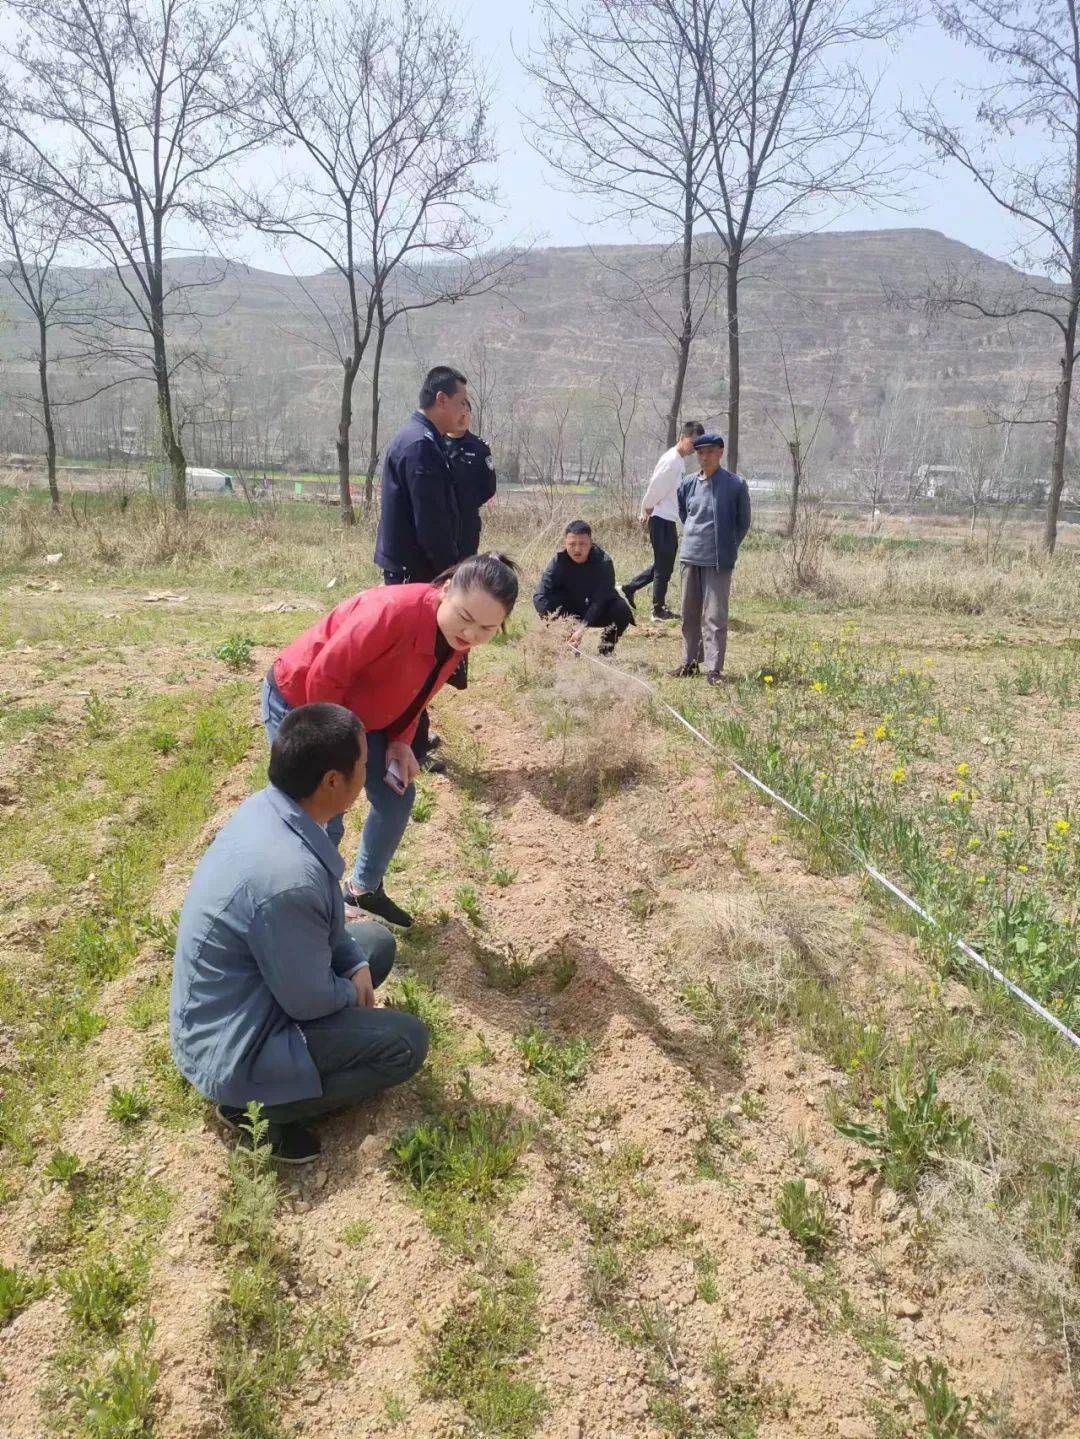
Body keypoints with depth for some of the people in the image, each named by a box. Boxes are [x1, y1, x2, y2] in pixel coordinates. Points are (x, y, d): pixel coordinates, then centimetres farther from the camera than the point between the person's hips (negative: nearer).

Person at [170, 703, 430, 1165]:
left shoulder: (267, 807, -8)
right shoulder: (288, 876, -36)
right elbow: (311, 1001, -22)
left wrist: (355, 963, -2)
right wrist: (353, 992, -2)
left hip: (233, 1000, 9)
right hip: (230, 1049, -9)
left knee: (377, 941, 16)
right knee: (406, 1042, -10)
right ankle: (258, 1108, -1)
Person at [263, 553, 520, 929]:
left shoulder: (457, 639, -10)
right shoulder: (397, 611, -37)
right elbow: (326, 675, -32)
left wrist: (400, 742, -9)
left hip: (354, 710, 8)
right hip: (300, 701, -8)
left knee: (397, 798, 11)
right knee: (322, 820, -6)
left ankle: (365, 888, 34)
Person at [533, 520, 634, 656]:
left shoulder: (603, 562, -25)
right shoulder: (560, 561, -20)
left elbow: (599, 600, -32)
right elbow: (540, 595, -29)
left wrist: (582, 628, -43)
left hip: (599, 613, -1)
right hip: (571, 611, 1)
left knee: (622, 612, -32)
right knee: (542, 601, -27)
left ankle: (606, 650, -3)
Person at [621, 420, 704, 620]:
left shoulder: (681, 460, 12)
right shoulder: (671, 461, -19)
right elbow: (655, 489, -19)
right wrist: (647, 510, -6)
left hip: (669, 519, 10)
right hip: (662, 519, -10)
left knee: (664, 564, 16)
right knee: (664, 566, -1)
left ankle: (630, 587, 23)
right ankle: (659, 609, 8)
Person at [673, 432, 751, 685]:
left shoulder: (735, 485, -7)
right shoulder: (688, 484, 5)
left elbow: (743, 522, 2)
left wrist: (727, 548, 5)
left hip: (718, 561, -5)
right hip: (690, 557, 5)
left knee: (714, 616, -6)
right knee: (690, 613, 12)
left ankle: (714, 668, -4)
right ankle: (690, 661, 23)